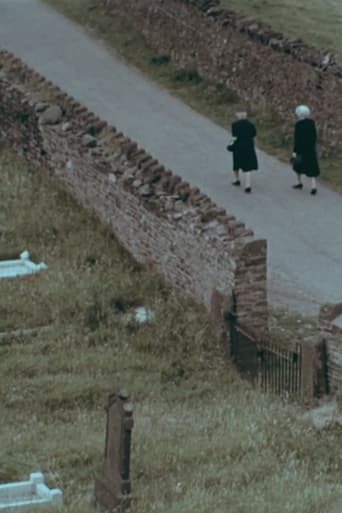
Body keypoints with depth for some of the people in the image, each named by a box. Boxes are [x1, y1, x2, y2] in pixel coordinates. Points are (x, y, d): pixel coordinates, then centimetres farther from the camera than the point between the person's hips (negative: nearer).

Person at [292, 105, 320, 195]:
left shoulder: (298, 124, -16)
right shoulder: (311, 122, 0)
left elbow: (297, 138, -16)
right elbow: (315, 136, 7)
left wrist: (295, 151, -12)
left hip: (301, 147, -4)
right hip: (311, 148, 4)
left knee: (298, 164, 21)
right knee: (311, 167, 2)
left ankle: (299, 183, 32)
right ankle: (313, 186, -11)